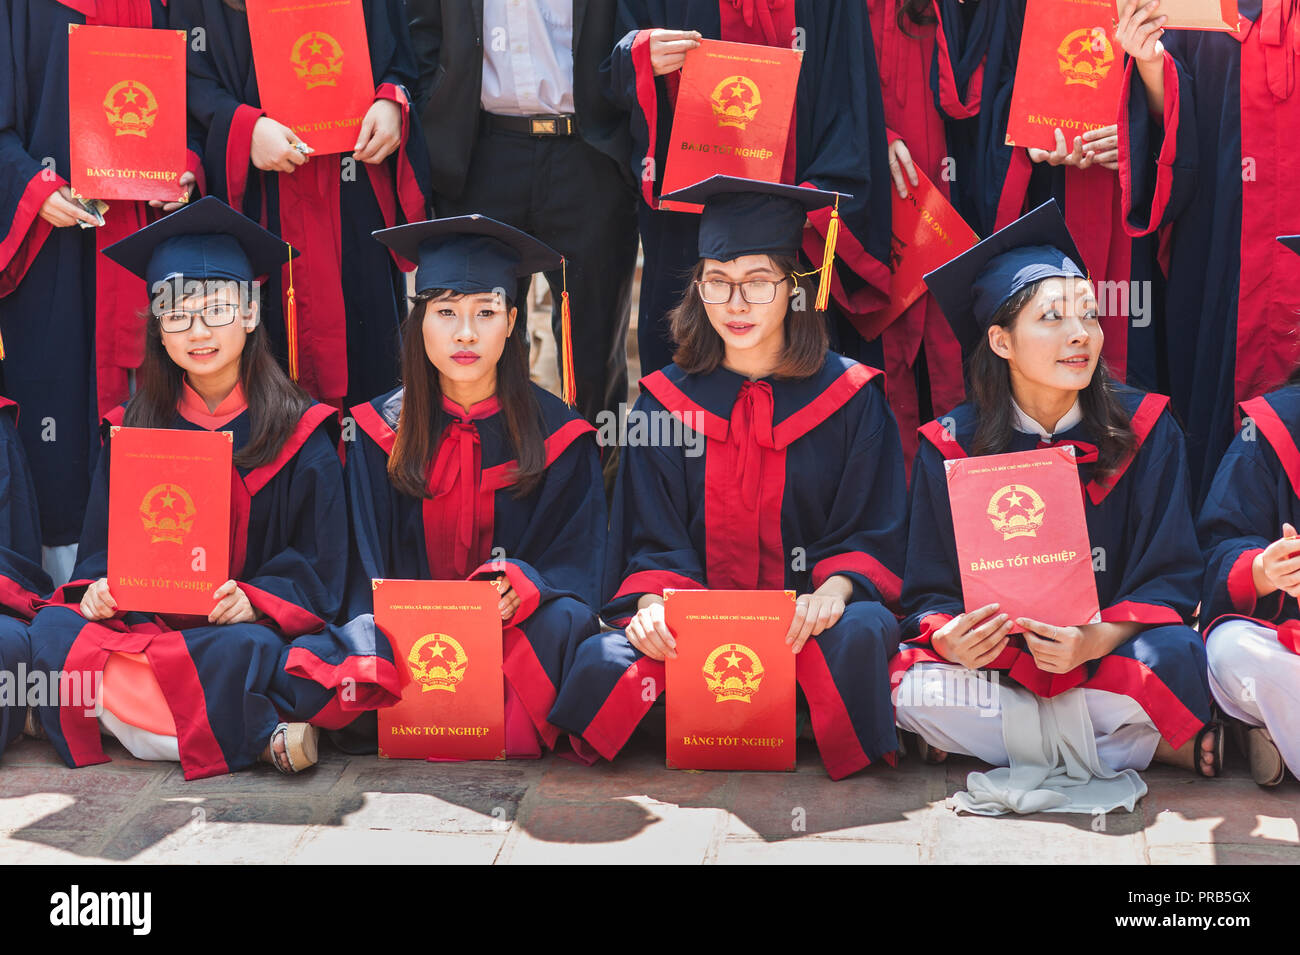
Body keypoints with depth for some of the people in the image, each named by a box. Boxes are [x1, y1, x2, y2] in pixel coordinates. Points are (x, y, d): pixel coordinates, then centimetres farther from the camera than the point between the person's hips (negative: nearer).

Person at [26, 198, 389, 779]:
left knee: (242, 648, -38)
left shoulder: (300, 435, 2)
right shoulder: (131, 430, 12)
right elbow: (103, 546, 12)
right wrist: (98, 589, -11)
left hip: (246, 627, -4)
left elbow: (316, 573, 0)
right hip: (144, 619, 5)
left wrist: (257, 600, -20)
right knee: (53, 630, -26)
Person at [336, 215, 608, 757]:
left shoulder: (557, 434, 3)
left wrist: (520, 588, -26)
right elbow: (366, 571, 2)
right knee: (357, 644, -32)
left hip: (520, 634, 0)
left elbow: (575, 569, -2)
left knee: (562, 622, -34)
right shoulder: (379, 433, 6)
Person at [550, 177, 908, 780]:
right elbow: (654, 541, 7)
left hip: (808, 620, -1)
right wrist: (651, 602, -16)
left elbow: (873, 533, 3)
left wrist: (834, 589, -19)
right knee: (601, 664, -30)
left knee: (858, 635, -37)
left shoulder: (850, 398, 6)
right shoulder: (665, 402, 10)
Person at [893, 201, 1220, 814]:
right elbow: (930, 591, -1)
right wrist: (947, 638, -27)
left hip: (1107, 658, -2)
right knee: (914, 689, -31)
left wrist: (1096, 641, -26)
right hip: (992, 661, 2)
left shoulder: (1145, 430, -2)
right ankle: (1157, 745, -19)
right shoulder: (951, 447, -2)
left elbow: (1169, 578, -5)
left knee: (1174, 659, -34)